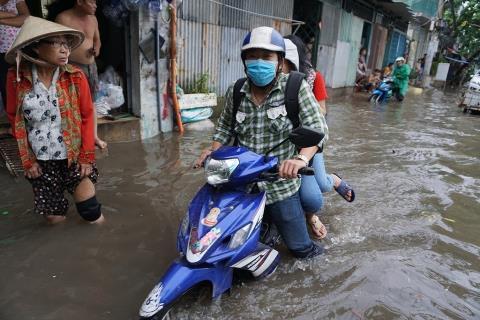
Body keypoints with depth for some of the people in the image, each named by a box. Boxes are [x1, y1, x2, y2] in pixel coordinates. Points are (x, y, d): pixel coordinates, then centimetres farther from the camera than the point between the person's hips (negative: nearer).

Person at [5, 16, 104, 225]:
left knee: (93, 215, -3)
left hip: (74, 155, -1)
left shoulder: (75, 77, -8)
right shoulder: (16, 78, -7)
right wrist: (27, 159, 2)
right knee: (54, 218, 11)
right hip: (40, 159, 1)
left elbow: (87, 116, -4)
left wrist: (86, 156, -6)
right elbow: (14, 119, 2)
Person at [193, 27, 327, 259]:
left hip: (280, 184, -3)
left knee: (299, 245, 12)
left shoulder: (296, 87, -11)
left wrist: (301, 158, -33)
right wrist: (213, 150, -2)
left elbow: (317, 127, -15)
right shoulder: (236, 92, 1)